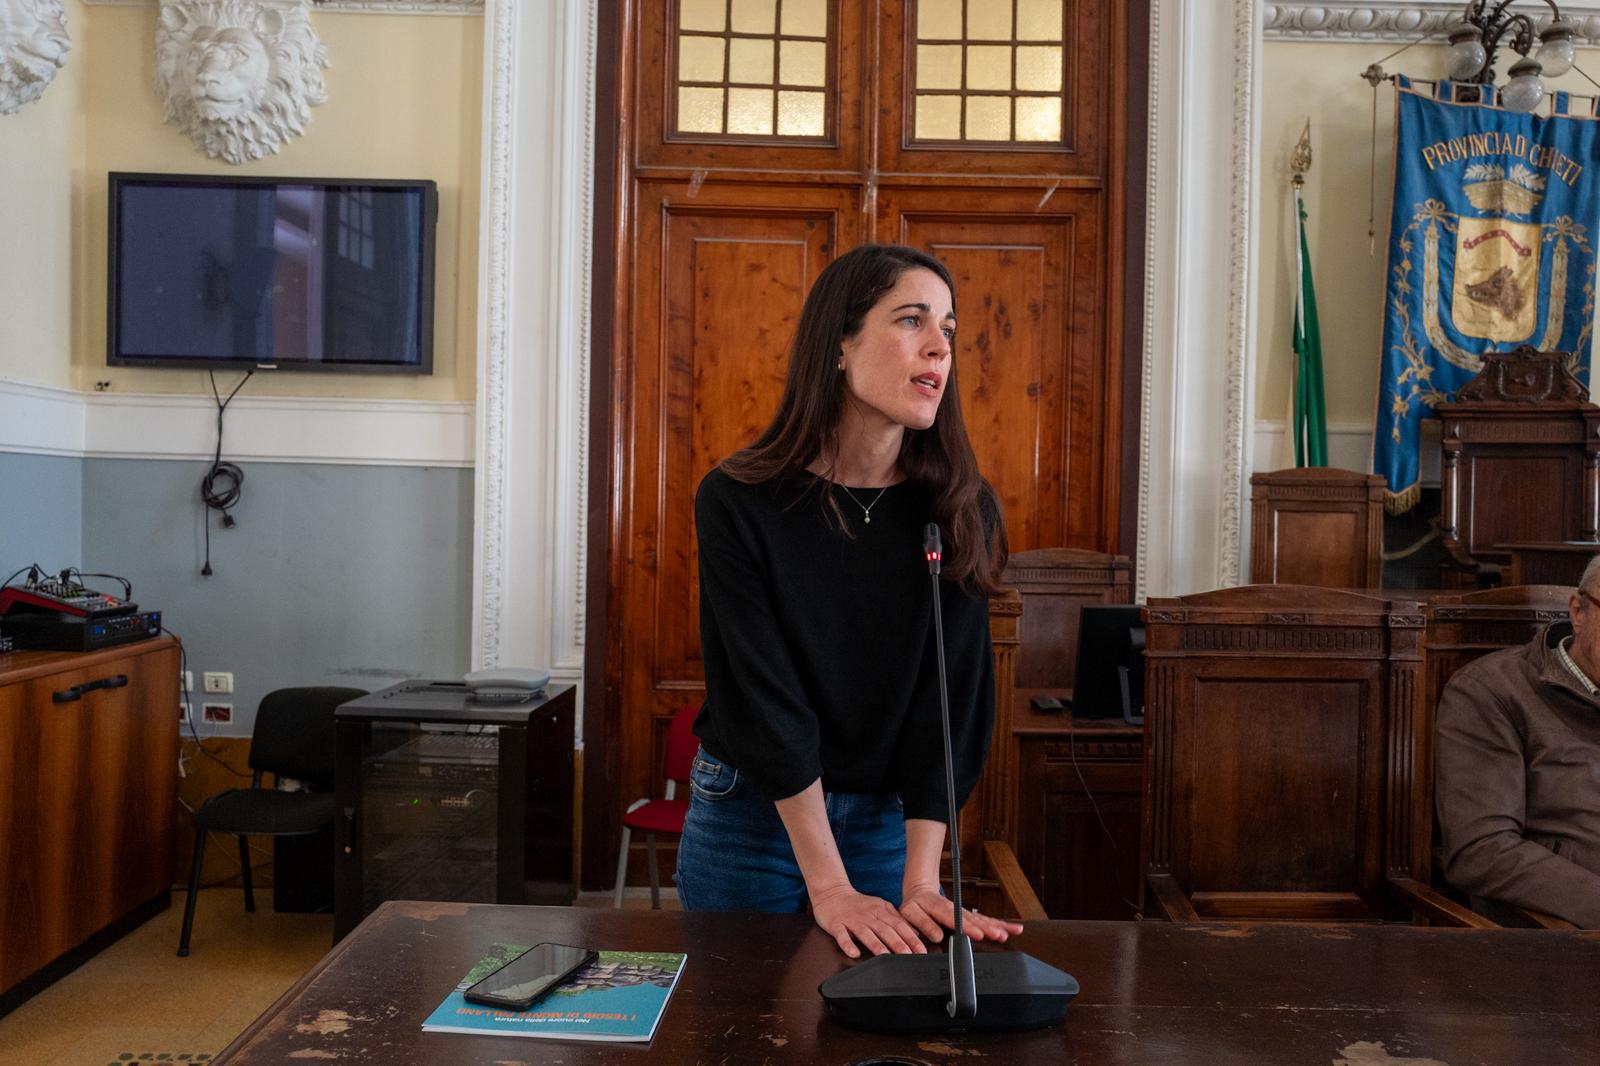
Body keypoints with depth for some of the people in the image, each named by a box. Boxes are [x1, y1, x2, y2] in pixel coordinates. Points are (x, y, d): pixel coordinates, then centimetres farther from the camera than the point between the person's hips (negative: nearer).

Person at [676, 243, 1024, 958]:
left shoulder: (964, 513, -9)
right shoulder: (737, 502, -17)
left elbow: (951, 695, -12)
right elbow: (764, 698, -19)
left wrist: (921, 884, -19)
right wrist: (829, 885, -22)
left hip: (889, 819, 2)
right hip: (750, 812, -1)